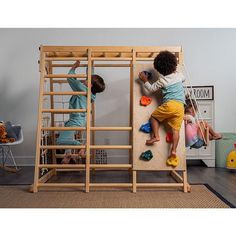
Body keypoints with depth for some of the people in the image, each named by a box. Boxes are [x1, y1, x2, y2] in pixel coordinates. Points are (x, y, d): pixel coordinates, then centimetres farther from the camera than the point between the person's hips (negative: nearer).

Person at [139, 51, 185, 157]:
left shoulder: (162, 80, 1)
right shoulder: (178, 75, 13)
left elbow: (151, 89, 8)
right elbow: (183, 78, 38)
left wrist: (145, 80, 20)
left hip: (169, 104, -4)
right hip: (180, 106, 4)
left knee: (154, 116, 18)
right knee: (176, 130, 4)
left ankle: (156, 135, 3)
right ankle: (173, 150, -2)